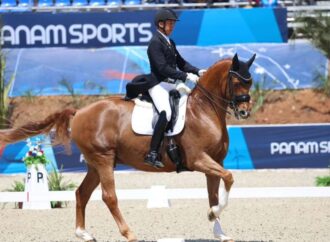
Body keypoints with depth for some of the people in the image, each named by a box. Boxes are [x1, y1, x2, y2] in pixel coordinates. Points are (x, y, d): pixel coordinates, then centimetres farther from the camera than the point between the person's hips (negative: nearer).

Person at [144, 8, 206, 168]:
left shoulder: (170, 43, 17)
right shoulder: (155, 43, -12)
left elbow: (181, 63, 20)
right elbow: (162, 68, -21)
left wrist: (197, 72, 3)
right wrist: (186, 76, -23)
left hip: (171, 84, 10)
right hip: (158, 85, -10)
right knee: (166, 113, -29)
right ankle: (152, 154, -31)